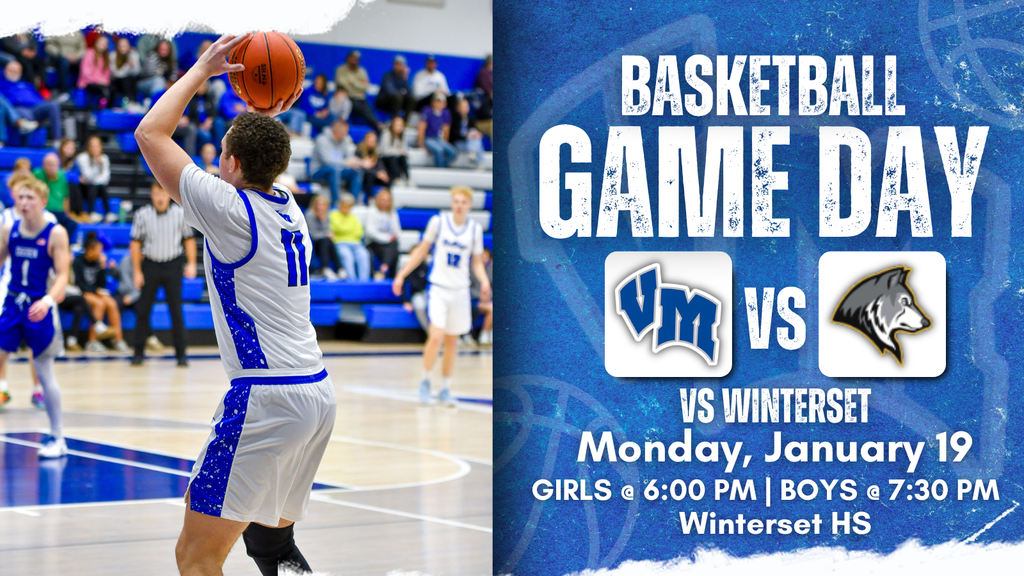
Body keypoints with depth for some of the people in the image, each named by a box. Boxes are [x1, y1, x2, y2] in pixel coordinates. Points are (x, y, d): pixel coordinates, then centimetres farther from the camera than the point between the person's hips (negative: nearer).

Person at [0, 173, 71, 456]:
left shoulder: (55, 234, -8)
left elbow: (62, 275, -12)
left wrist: (48, 300, -29)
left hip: (39, 309, -4)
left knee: (45, 373, 3)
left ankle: (58, 439, 15)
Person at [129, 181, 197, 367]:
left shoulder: (180, 214, 2)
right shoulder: (142, 215, 0)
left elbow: (189, 239, 8)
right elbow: (136, 243, 4)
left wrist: (191, 264, -1)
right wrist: (137, 271, 0)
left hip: (173, 265, 0)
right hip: (150, 264, 0)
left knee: (176, 310, -1)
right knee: (143, 310, 1)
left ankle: (181, 353, 6)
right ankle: (139, 352, 11)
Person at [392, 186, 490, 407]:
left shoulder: (475, 229, 1)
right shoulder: (438, 221, -4)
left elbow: (477, 262, 10)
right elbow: (422, 250, 7)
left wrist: (484, 281, -10)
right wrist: (402, 274, 5)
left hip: (460, 290, 2)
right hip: (439, 287, -2)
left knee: (452, 342, 8)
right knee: (436, 336, -16)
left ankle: (445, 389, 20)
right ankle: (425, 380, 4)